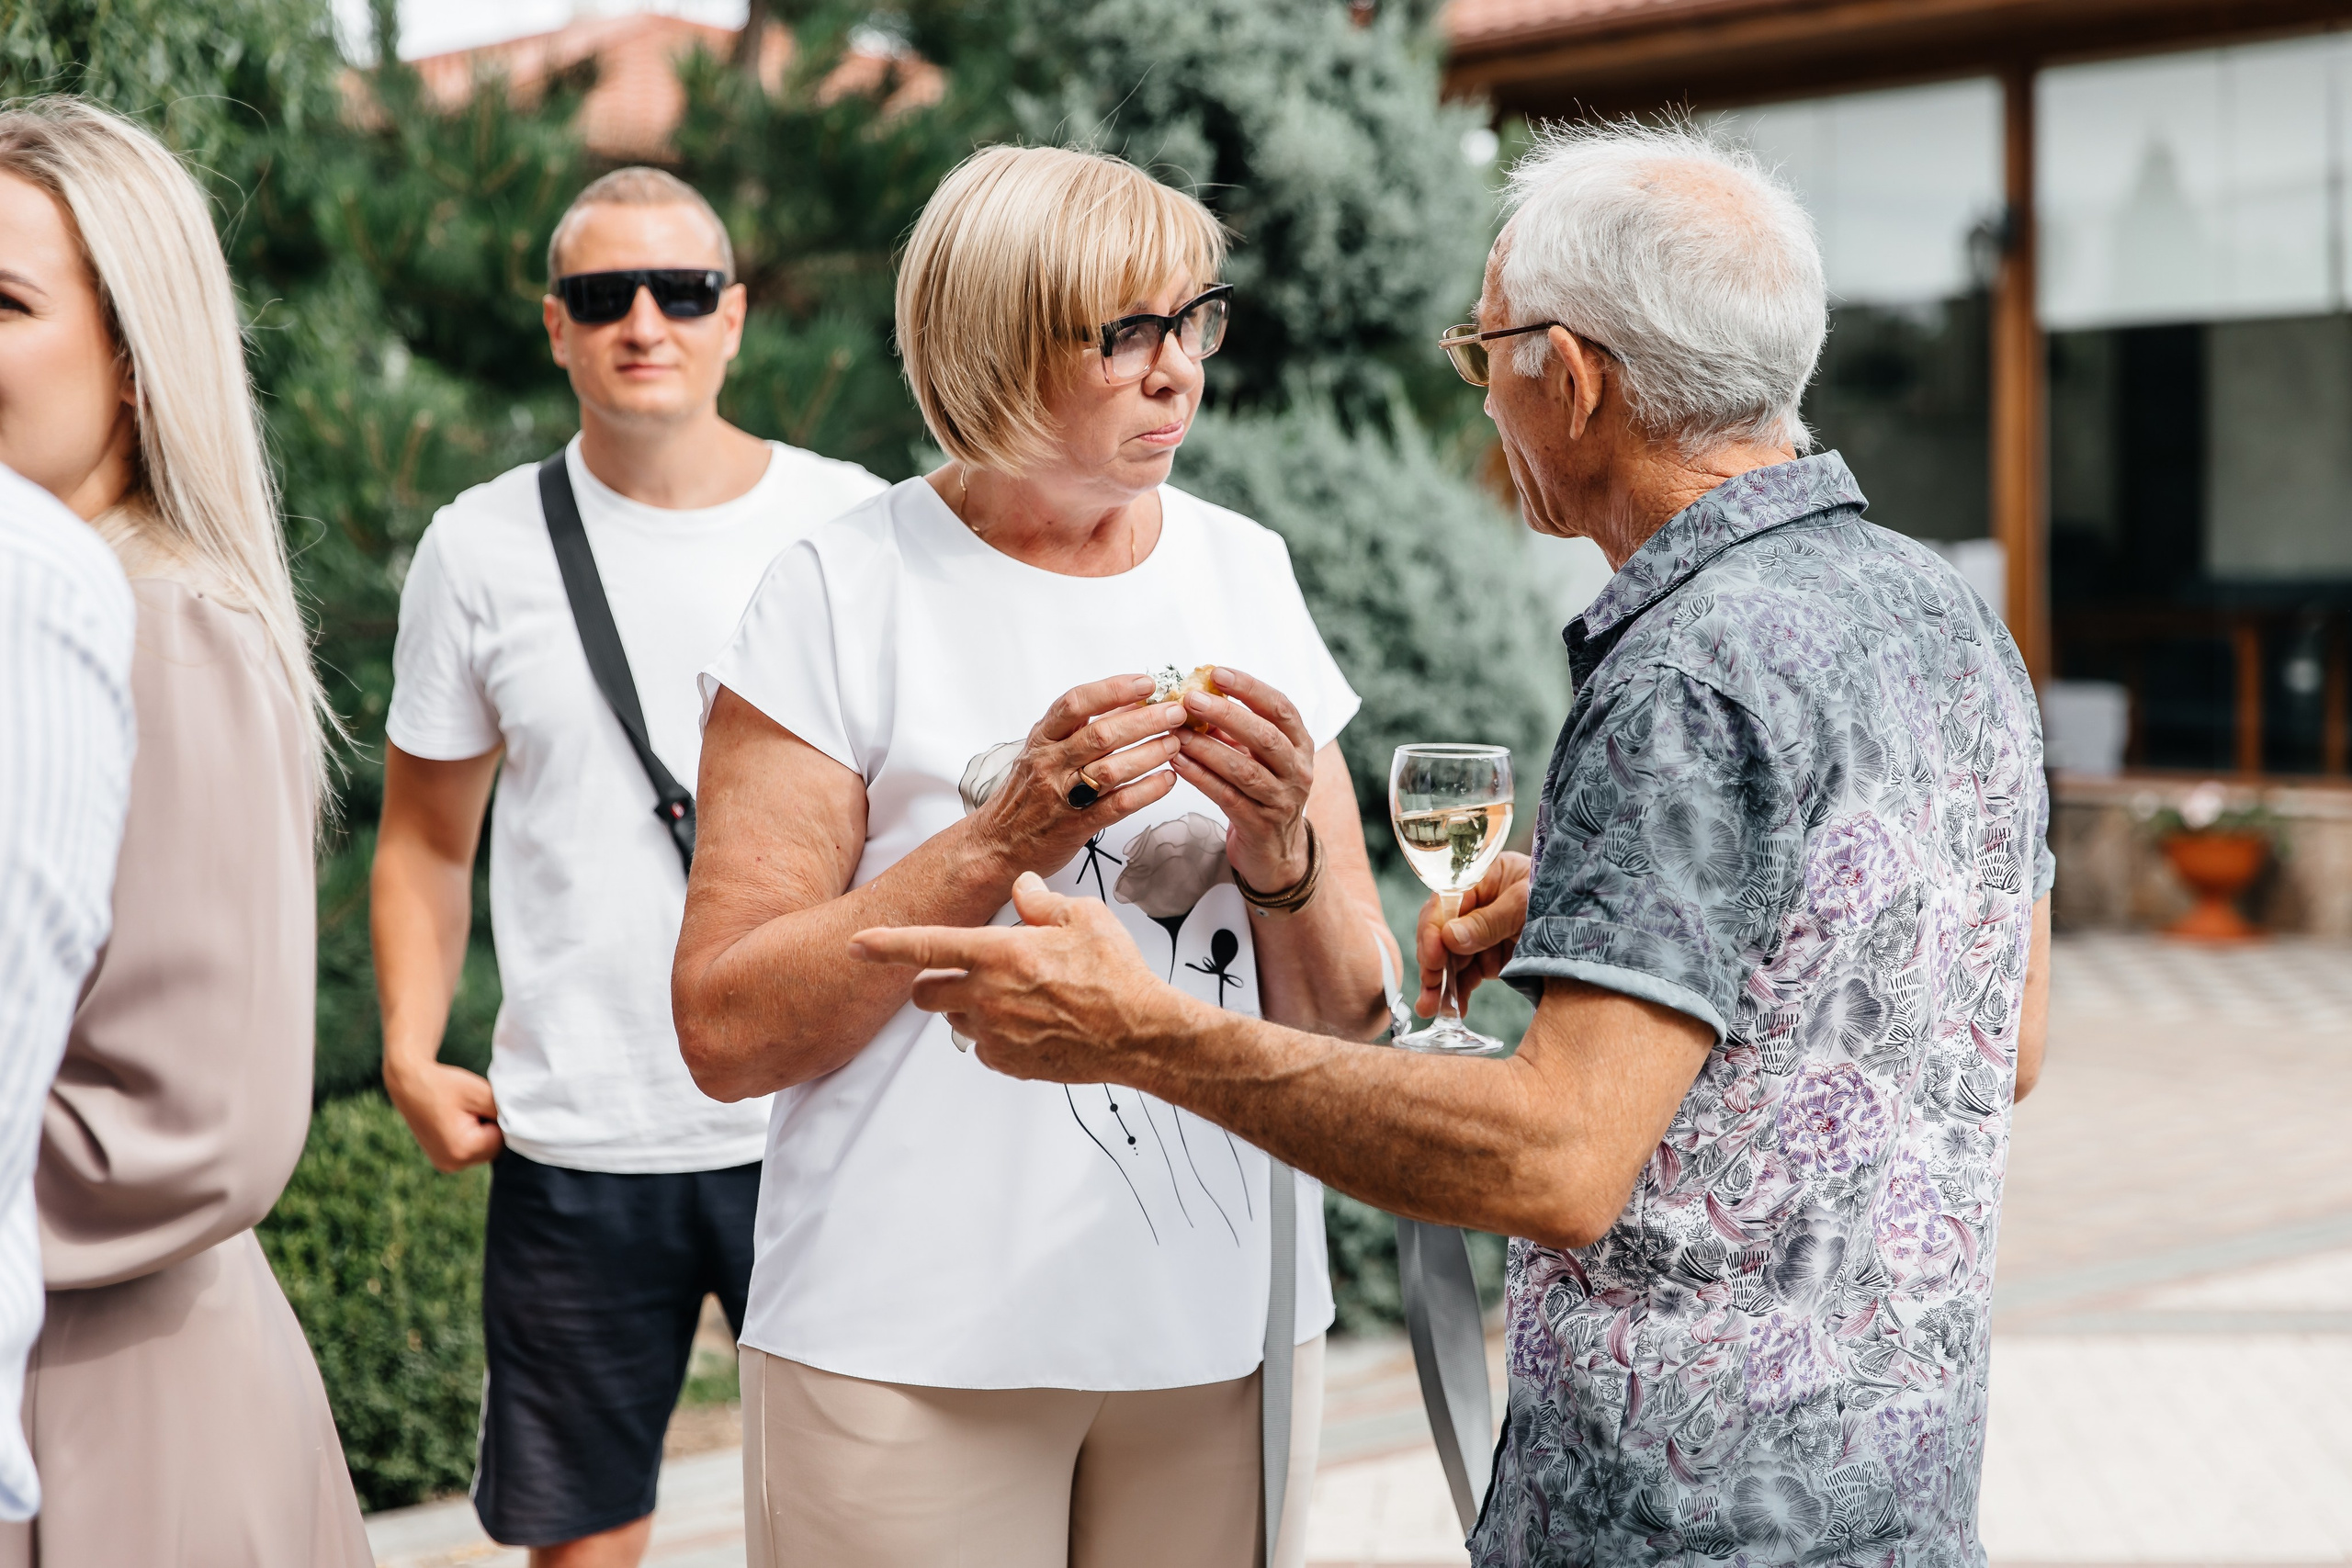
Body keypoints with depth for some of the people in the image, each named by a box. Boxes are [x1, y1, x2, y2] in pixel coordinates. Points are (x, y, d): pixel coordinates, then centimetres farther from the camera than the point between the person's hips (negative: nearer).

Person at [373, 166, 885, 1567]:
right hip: (574, 1139, 1)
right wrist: (412, 1053, -3)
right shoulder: (482, 547, 3)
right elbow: (427, 838, 11)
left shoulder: (855, 524, 1)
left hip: (822, 1127, 0)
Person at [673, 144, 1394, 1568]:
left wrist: (1278, 845, -15)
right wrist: (1005, 837, -21)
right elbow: (726, 1032, -12)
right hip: (920, 1345, -3)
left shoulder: (1245, 574, 3)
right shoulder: (847, 595, -8)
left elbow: (1348, 1023, 4)